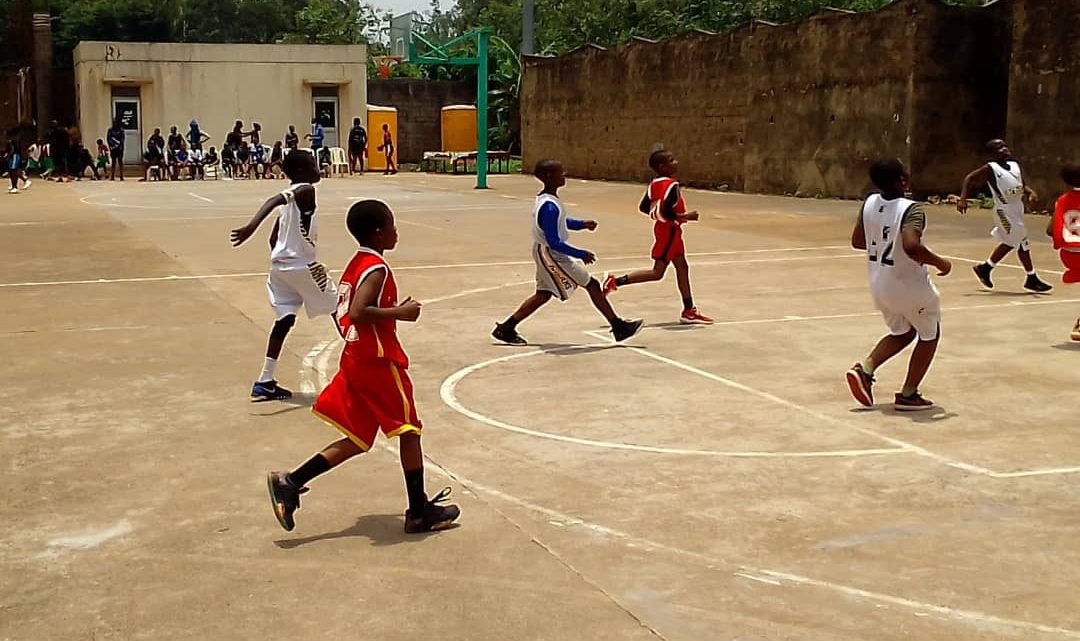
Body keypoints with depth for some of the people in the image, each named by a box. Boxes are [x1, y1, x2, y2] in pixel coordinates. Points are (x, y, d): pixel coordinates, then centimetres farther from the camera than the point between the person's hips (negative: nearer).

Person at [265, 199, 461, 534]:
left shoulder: (356, 264, 12)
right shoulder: (377, 269, -17)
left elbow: (347, 312, 17)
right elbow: (357, 313, -30)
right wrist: (400, 313, -22)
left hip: (356, 361, 9)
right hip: (379, 364, -9)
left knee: (357, 440, 14)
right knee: (409, 431, 3)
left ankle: (289, 482, 8)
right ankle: (420, 512, 12)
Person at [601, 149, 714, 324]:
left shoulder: (655, 184, 5)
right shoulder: (672, 185, -20)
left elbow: (644, 207, 8)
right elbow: (665, 211, -28)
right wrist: (685, 217, -16)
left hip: (665, 228, 10)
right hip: (669, 230, -10)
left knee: (682, 267, 14)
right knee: (657, 272, -5)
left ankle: (689, 311, 20)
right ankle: (616, 281, -3)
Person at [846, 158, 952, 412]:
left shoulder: (869, 203, -3)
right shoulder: (911, 209, -23)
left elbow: (857, 241, 7)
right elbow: (911, 246, -38)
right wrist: (940, 262, -22)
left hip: (879, 284, 7)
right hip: (909, 286, -7)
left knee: (902, 333, 27)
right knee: (929, 335, 18)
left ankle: (864, 369, 7)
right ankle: (907, 395, 18)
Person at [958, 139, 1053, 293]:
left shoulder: (1015, 165, 10)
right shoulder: (990, 169, -9)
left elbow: (1023, 185, 16)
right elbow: (969, 179, -9)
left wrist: (1031, 193, -5)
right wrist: (963, 199, -20)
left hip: (1017, 208, 8)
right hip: (1005, 210, -8)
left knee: (1010, 243, 17)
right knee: (1023, 243, -3)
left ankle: (985, 268, 32)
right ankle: (1032, 280, 9)